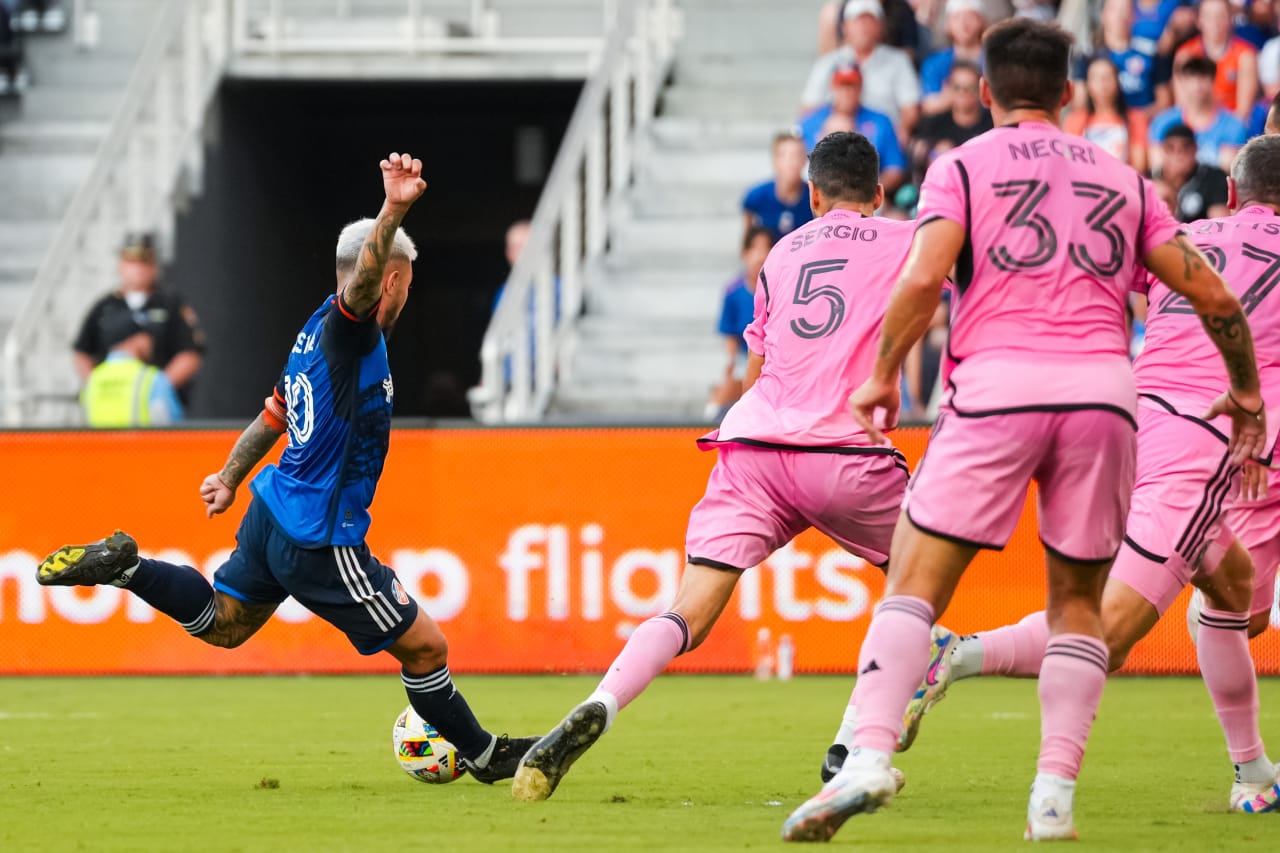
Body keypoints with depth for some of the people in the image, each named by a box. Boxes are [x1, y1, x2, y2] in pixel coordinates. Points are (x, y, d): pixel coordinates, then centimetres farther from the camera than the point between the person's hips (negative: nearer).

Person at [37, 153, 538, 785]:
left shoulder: (318, 331, 11)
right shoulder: (347, 329, -18)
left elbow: (273, 418, 23)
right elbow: (361, 280, -41)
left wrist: (229, 479, 34)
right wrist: (392, 214, -58)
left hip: (273, 512, 9)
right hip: (320, 542, -9)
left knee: (221, 624, 28)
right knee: (424, 648, 1)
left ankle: (122, 566, 15)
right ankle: (481, 753, 15)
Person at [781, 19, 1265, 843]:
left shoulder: (963, 166, 10)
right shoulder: (1121, 179, 19)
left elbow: (923, 279, -6)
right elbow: (1213, 294, 17)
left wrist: (883, 375, 5)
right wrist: (1245, 391, 30)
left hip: (998, 382, -3)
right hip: (1104, 385, 3)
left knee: (915, 583, -1)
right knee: (1078, 600, 14)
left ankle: (870, 754, -19)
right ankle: (1056, 792, 3)